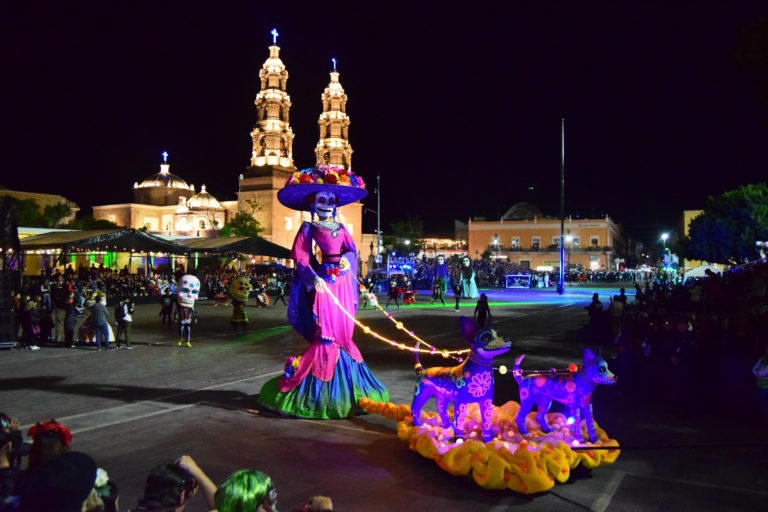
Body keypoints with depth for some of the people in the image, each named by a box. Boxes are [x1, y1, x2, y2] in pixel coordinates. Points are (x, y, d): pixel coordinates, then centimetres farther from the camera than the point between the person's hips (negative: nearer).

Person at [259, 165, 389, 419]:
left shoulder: (340, 228, 14)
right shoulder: (308, 228, -2)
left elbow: (352, 249, 10)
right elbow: (301, 258, -9)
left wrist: (347, 259, -12)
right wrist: (314, 278, -22)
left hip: (343, 281, 6)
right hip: (323, 281, -5)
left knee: (343, 334, 10)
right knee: (325, 334, -4)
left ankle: (347, 388, 21)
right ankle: (320, 391, 7)